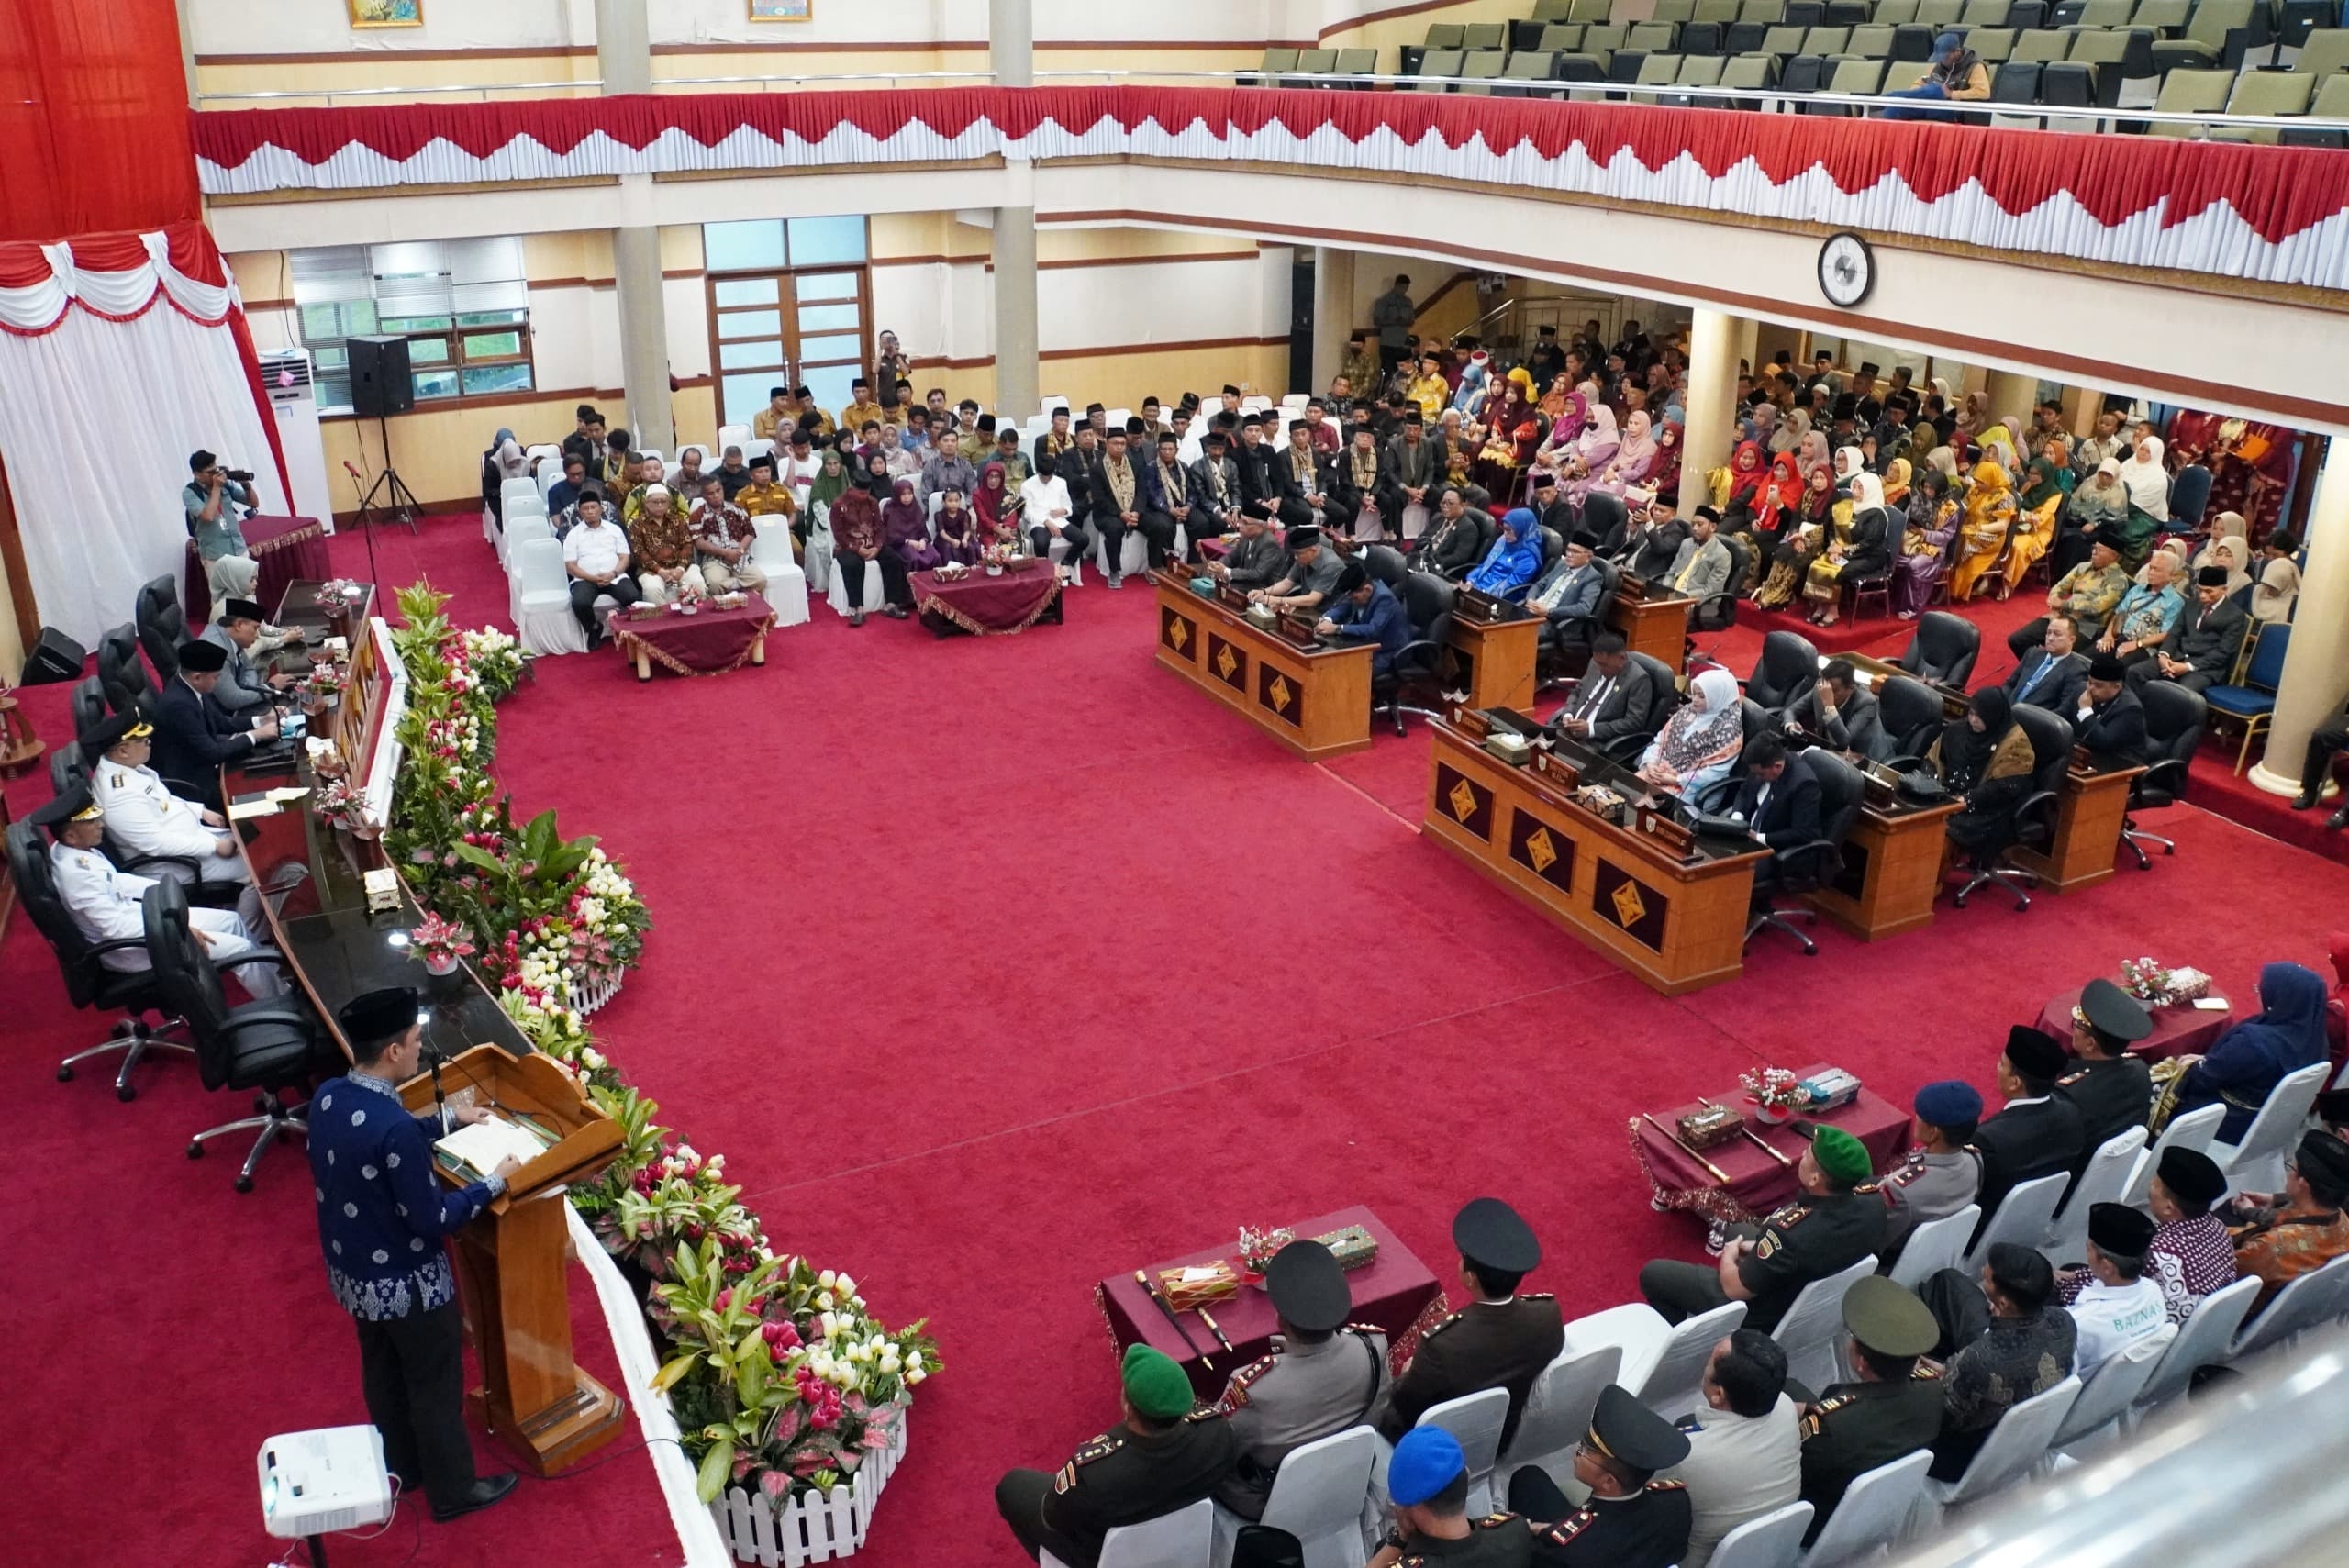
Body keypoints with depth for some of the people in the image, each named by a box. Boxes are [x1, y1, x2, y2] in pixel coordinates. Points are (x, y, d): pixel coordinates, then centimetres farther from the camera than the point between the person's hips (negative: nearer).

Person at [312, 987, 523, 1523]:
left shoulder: (327, 1096, -9)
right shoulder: (393, 1127, -35)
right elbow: (432, 1220, -27)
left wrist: (448, 1118, 15)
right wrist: (494, 1182, -15)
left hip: (351, 1272, 8)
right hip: (407, 1283, -8)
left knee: (382, 1373, 27)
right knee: (435, 1388, 14)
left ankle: (403, 1468, 48)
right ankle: (453, 1491, 32)